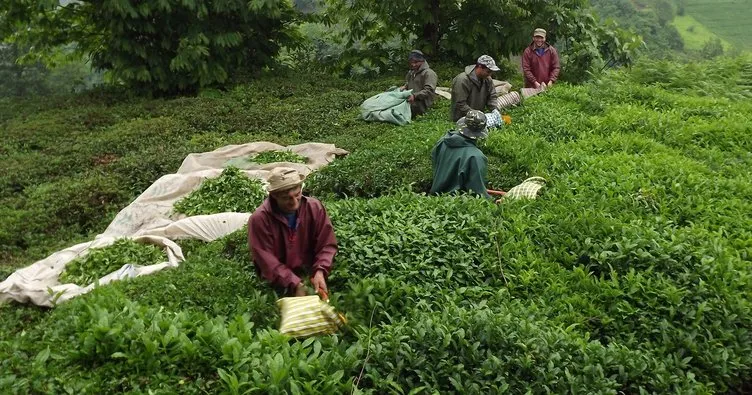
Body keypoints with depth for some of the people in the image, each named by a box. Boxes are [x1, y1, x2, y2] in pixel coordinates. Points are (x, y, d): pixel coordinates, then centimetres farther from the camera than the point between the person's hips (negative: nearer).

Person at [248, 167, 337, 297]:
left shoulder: (315, 207, -8)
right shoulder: (259, 219, -19)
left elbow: (327, 245, -4)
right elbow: (267, 262, -19)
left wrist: (320, 271, -22)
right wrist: (295, 284, -28)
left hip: (311, 274, 2)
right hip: (279, 285, -2)